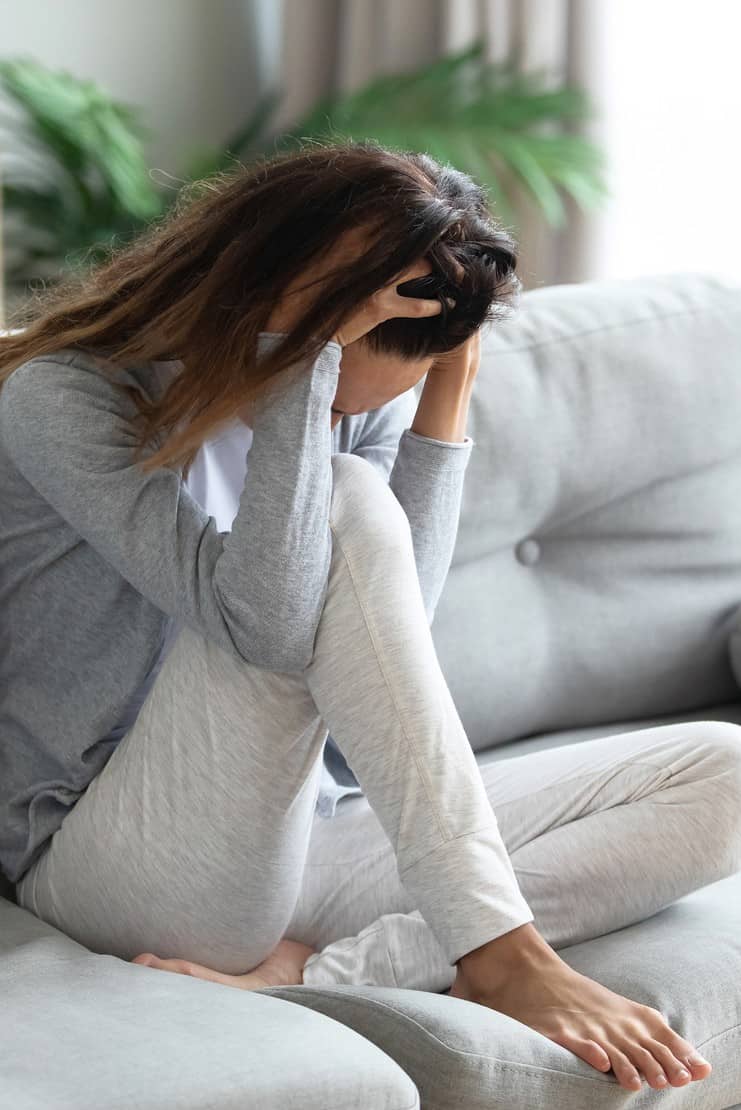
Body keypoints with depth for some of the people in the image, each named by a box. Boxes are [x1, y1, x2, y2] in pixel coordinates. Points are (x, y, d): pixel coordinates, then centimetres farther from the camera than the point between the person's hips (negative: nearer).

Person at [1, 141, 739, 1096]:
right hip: (108, 868, -7)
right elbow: (267, 620, -28)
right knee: (349, 505, -27)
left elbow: (388, 636, -9)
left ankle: (324, 974, -24)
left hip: (293, 841, 7)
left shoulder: (365, 408, 7)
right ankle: (498, 957, -26)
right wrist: (306, 349, -27)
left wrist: (447, 397, -11)